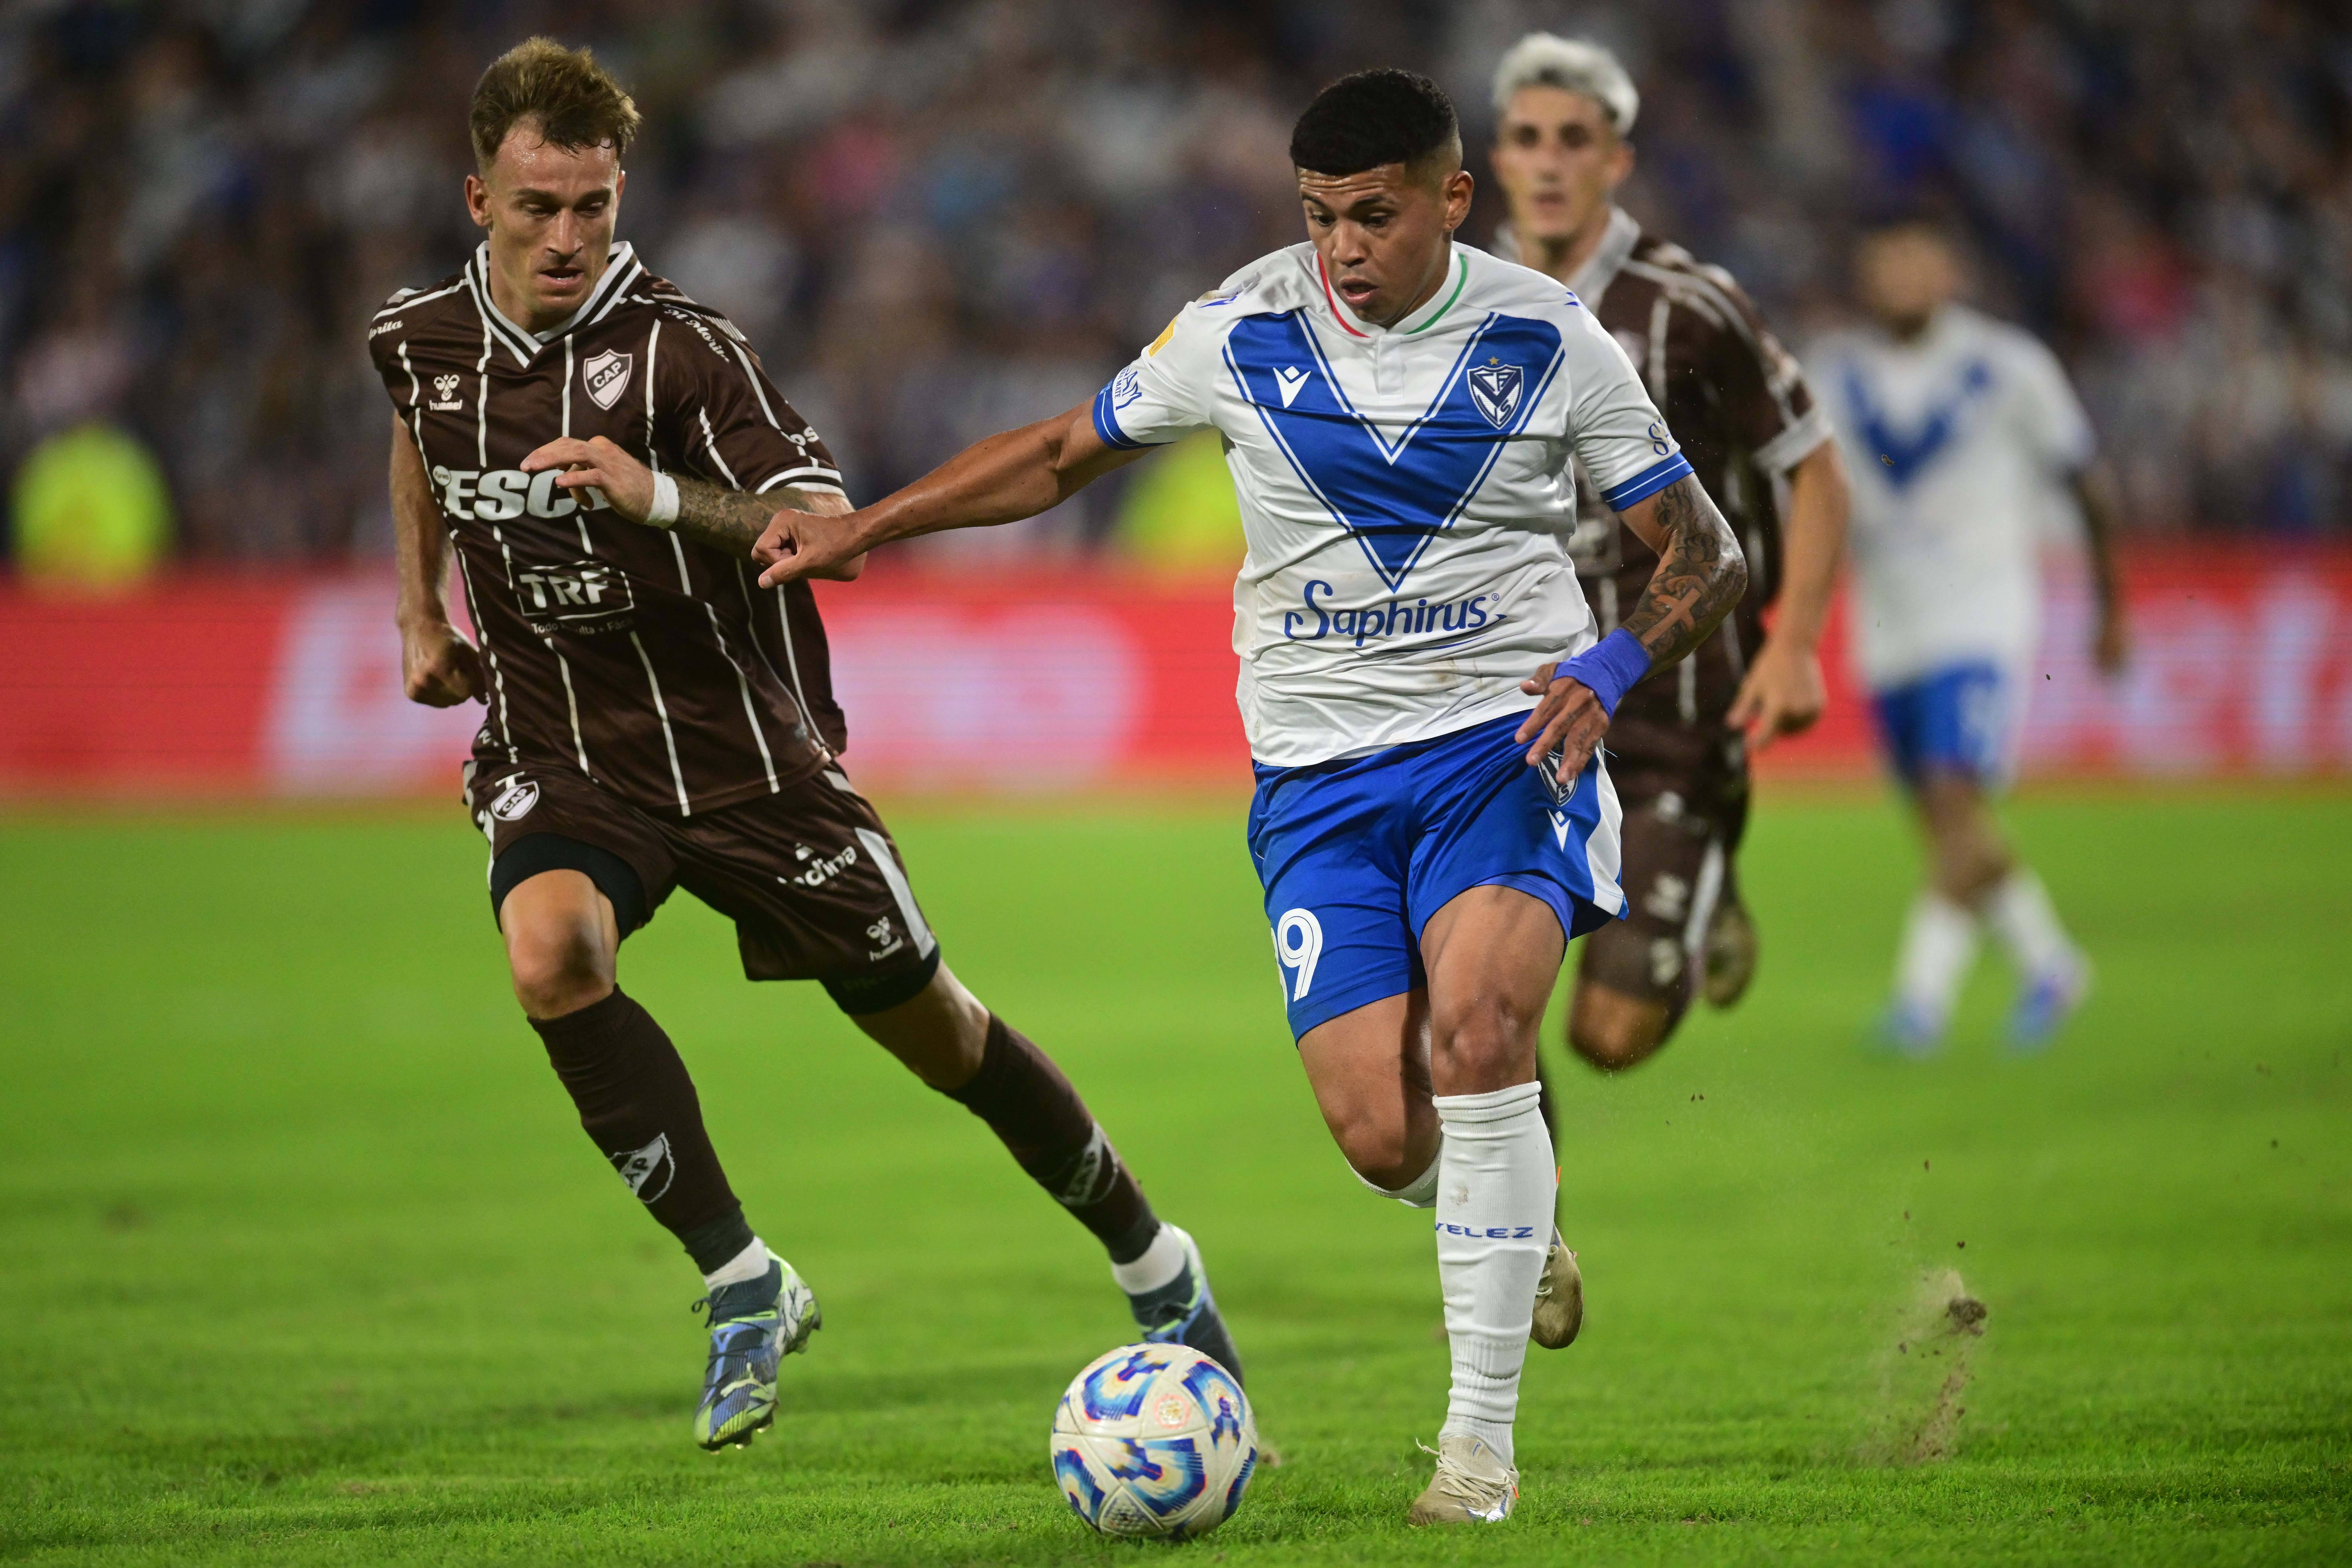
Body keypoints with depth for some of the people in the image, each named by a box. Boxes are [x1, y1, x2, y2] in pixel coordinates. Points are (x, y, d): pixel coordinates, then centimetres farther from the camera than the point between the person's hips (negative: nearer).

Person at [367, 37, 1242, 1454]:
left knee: (933, 1027, 5)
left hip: (740, 745, -3)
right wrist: (422, 611, 20)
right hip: (561, 754, 3)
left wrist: (658, 497, -40)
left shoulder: (678, 347, -18)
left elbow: (831, 527, -26)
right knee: (551, 953, -30)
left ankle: (1156, 1270, 29)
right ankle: (742, 1286, -16)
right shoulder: (420, 339, -1)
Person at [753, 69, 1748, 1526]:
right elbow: (1064, 452, 15)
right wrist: (861, 525, 10)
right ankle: (1514, 1221, 26)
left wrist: (1613, 662, -18)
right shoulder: (1243, 330, 0)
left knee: (1475, 1024, -29)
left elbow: (1710, 557, 1)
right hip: (1321, 773, 2)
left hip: (1506, 743, -2)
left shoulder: (1547, 339, -4)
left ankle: (1484, 1432, -19)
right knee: (1383, 1139, -13)